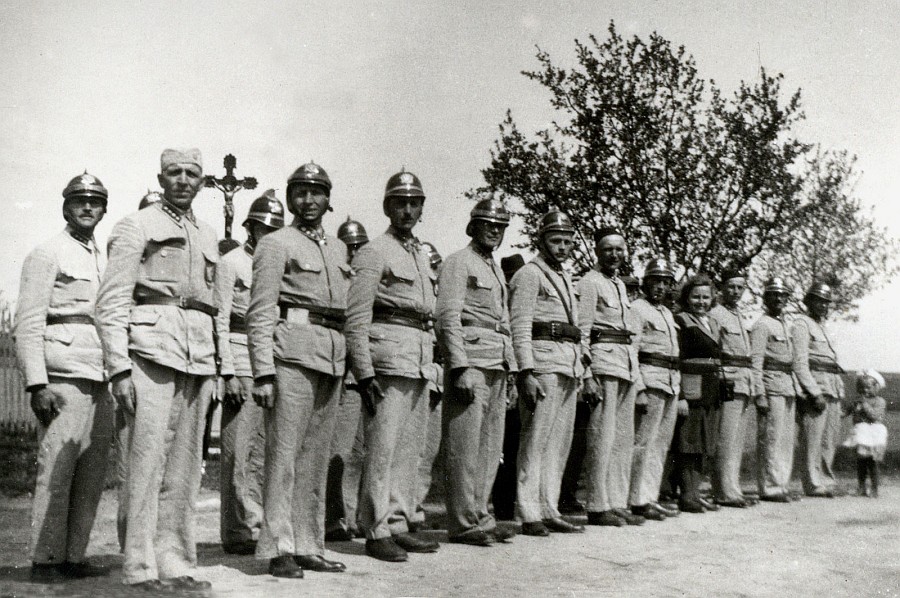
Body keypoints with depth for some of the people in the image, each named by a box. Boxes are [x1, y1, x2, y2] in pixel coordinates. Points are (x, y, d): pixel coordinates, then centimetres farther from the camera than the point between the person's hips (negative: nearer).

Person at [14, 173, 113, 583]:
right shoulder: (47, 254, 2)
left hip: (99, 380, 7)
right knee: (57, 468, -7)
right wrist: (36, 383, -15)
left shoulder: (104, 261, 22)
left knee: (93, 471, 4)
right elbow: (27, 323, -6)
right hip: (63, 375, -7)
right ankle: (45, 559, 0)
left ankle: (74, 556, 10)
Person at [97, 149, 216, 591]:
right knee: (148, 459, -8)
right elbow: (112, 302, -3)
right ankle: (141, 567, -1)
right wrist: (118, 368, -12)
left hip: (199, 356, 5)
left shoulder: (208, 236, 21)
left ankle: (176, 563, 11)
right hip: (153, 350, -5)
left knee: (185, 466, 5)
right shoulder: (136, 226, 4)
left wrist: (214, 370, 17)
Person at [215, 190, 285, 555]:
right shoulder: (231, 263, 2)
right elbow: (220, 321, -4)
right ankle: (238, 532, 1)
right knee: (238, 452, -5)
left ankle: (258, 525, 13)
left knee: (263, 453, 7)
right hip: (241, 366, -6)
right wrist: (228, 373, -12)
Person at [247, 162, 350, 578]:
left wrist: (348, 363, 16)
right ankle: (279, 549, -1)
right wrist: (263, 371, -14)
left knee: (316, 457, 9)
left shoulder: (338, 249, 21)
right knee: (284, 454, -6)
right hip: (292, 355, -6)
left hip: (332, 360, 6)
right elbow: (260, 313, -5)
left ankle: (308, 546, 15)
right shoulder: (275, 244, 2)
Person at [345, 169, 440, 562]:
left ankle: (398, 524, 17)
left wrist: (433, 370, 20)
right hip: (388, 358, -8)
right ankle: (376, 531, 0)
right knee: (382, 447, -7)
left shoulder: (423, 257, 21)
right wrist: (364, 372, -17)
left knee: (409, 448, 10)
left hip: (420, 362, 8)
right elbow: (356, 318, -11)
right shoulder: (374, 253, -3)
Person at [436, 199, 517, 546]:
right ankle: (464, 524, -1)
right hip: (471, 361, -8)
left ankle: (479, 516, 16)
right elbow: (447, 319, -12)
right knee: (466, 446, -6)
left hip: (498, 365, 8)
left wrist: (511, 372, 19)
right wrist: (462, 368, -19)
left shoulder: (496, 270, 24)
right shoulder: (459, 263, -2)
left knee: (491, 446, 9)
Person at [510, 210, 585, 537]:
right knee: (536, 440, -8)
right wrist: (526, 372, -20)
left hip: (568, 367, 9)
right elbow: (520, 327, -11)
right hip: (543, 363, -9)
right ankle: (530, 515, -6)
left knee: (560, 442, 9)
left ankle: (549, 510, 14)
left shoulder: (564, 279, 24)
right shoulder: (529, 274, -2)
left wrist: (579, 371, 19)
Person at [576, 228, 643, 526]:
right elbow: (581, 331, -11)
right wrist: (587, 376, -18)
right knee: (603, 436, -8)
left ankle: (618, 504, 15)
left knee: (624, 438, 9)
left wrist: (634, 368, 19)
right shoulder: (590, 283, -5)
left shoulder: (620, 285, 21)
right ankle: (598, 507, -4)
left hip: (627, 365, 9)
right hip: (603, 360, -9)